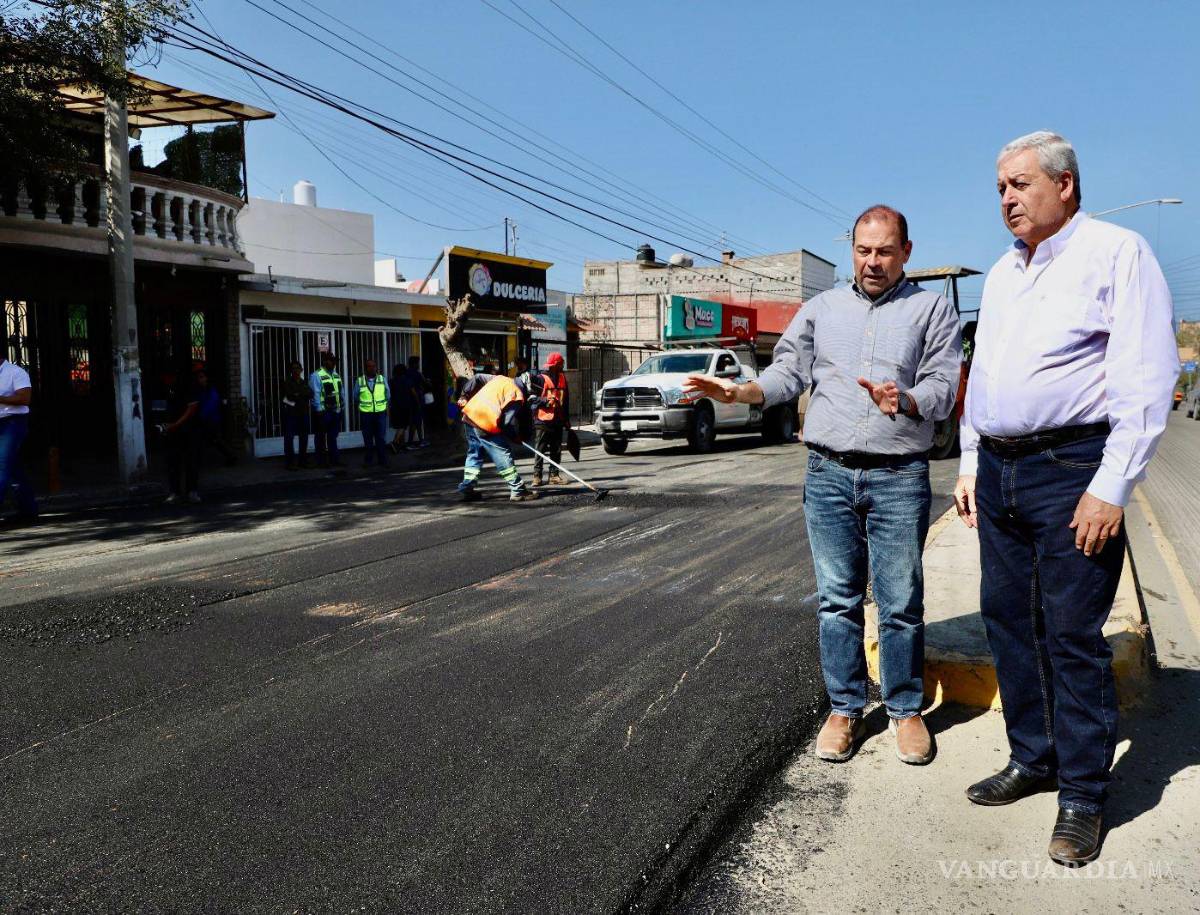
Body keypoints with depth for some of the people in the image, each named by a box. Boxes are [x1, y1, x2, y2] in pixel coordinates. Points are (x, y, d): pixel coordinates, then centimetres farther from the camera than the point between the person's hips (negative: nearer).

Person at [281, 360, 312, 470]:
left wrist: (298, 394, -10)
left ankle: (303, 461, 15)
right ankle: (290, 462, -5)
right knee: (289, 437, -7)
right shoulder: (288, 383, 2)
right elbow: (289, 395, -14)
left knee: (304, 437, 7)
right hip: (291, 413, -5)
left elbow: (311, 393, -2)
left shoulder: (304, 383, 15)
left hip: (303, 413, 5)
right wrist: (303, 395, -7)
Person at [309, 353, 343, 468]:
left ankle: (334, 460, 19)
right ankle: (322, 461, 8)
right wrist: (319, 410, -17)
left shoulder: (336, 375, 13)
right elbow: (315, 394, -14)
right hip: (323, 412, -7)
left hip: (336, 411, 7)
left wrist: (341, 407, 13)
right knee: (321, 438, 2)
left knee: (333, 437, 13)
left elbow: (341, 392, 17)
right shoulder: (316, 376, -10)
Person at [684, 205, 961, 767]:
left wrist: (906, 400, -24)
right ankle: (844, 709, 20)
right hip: (828, 473, 2)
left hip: (899, 477, -2)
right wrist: (741, 392, -12)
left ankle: (905, 709, 19)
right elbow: (788, 372, 7)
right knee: (837, 599, 8)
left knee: (901, 602, 2)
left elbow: (943, 387, -3)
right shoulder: (821, 309, 14)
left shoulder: (932, 309, 7)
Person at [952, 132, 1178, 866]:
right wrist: (971, 464, 16)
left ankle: (1083, 794, 12)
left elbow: (1149, 380, -13)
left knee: (1073, 634, -2)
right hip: (999, 469, 7)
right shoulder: (1003, 273, 17)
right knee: (1008, 619, 12)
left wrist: (1112, 488, -18)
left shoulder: (1117, 253, -6)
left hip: (1071, 470, -7)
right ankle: (1033, 759, 27)